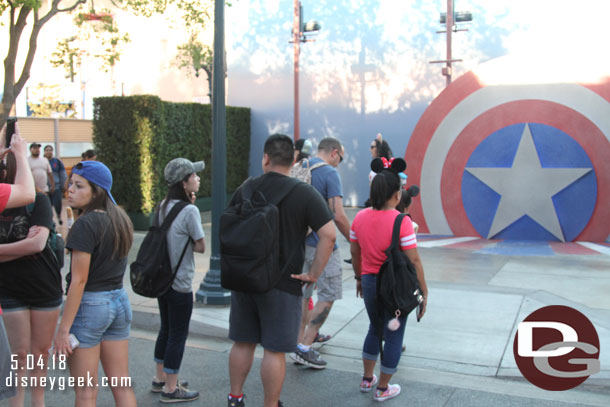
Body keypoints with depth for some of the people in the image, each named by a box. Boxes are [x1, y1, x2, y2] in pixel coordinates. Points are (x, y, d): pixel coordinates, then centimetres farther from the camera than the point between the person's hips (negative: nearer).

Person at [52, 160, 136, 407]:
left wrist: (63, 329, -14)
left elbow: (79, 280, -18)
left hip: (89, 304, -7)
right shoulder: (121, 221, 8)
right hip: (119, 301, 8)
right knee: (121, 385, 13)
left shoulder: (86, 224, -16)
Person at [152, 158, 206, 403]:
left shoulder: (163, 206, 5)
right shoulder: (189, 211, -19)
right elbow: (201, 246, -14)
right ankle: (170, 390, 14)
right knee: (178, 335, 4)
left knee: (166, 330, 20)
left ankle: (160, 379, 34)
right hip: (180, 283, -8)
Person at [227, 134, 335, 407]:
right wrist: (314, 274, -11)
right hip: (282, 284, -4)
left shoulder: (245, 189, 3)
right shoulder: (304, 193, -8)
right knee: (275, 350, 4)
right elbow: (328, 234, -17)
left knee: (242, 343, 17)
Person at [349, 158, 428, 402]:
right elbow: (413, 260, -17)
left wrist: (359, 278, 22)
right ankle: (382, 389, 24)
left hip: (369, 282, 5)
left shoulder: (360, 217, -3)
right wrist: (424, 292, -7)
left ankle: (367, 379, 37)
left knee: (375, 329, 26)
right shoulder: (401, 222, -19)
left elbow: (354, 253, 7)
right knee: (394, 336, 12)